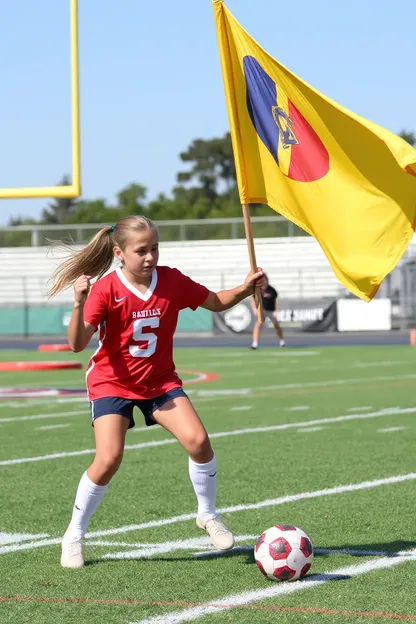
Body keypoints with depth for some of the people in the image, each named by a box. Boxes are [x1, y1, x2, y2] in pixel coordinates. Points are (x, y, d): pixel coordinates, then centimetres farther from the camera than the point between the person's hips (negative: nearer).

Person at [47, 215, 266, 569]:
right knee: (109, 460, -19)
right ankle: (74, 536, 1)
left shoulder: (172, 281, -7)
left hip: (160, 380, 3)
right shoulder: (106, 289, -19)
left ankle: (208, 514, 10)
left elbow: (216, 302, 8)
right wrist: (79, 304, -43)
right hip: (112, 383, -3)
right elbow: (77, 344, -27)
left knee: (197, 440, -16)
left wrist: (244, 289, -11)